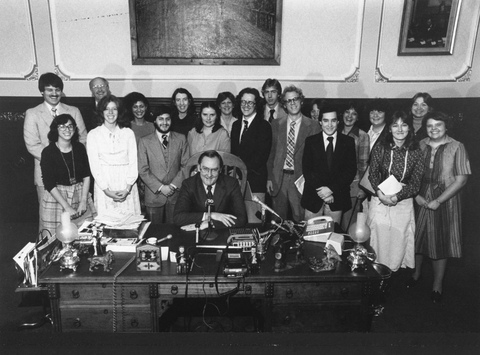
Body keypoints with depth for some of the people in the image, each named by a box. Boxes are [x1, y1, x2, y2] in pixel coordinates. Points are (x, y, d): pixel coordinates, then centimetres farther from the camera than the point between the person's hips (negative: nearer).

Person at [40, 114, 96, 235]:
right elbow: (49, 184, -11)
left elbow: (87, 175, 3)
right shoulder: (48, 152, -8)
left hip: (81, 194, 3)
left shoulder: (80, 148, 2)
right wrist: (67, 207, -15)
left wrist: (83, 201, -7)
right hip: (56, 196, -3)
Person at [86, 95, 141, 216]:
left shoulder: (128, 133, 7)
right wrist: (106, 190, -9)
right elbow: (94, 165, 0)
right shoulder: (93, 134, 5)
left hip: (126, 188, 1)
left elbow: (133, 162, 3)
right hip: (104, 187, 0)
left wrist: (128, 188, -8)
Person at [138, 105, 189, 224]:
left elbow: (185, 165, 2)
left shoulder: (181, 139, 4)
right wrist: (160, 187, -11)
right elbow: (143, 170, -4)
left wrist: (174, 185, -9)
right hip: (154, 195, -1)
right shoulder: (144, 141, -1)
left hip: (176, 194, 1)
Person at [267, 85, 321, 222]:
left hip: (300, 179, -2)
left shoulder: (313, 127, -1)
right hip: (278, 178, 2)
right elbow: (271, 153, 8)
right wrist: (269, 177, 3)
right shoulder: (276, 124, 8)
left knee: (300, 220, 4)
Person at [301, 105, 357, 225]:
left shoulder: (348, 142, 5)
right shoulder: (310, 141, 5)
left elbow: (351, 170, -1)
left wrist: (332, 189, -12)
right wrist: (321, 189, -12)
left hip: (337, 199, 0)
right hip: (313, 198, 0)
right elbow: (306, 169, -1)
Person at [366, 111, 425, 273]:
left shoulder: (416, 152, -1)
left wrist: (397, 196, -15)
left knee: (399, 245, 5)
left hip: (403, 203, 0)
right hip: (379, 202, 0)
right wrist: (380, 192, -18)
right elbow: (372, 174, -1)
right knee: (378, 243, 6)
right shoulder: (380, 148, -1)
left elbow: (416, 183, -2)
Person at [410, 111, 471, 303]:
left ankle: (437, 284, 24)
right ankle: (416, 273, 37)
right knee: (417, 237, 13)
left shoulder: (456, 147, -9)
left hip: (445, 202, -3)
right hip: (421, 199, 3)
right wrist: (416, 195, -12)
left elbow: (461, 180, -11)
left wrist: (438, 201, -15)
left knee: (441, 241, 7)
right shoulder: (420, 146, 0)